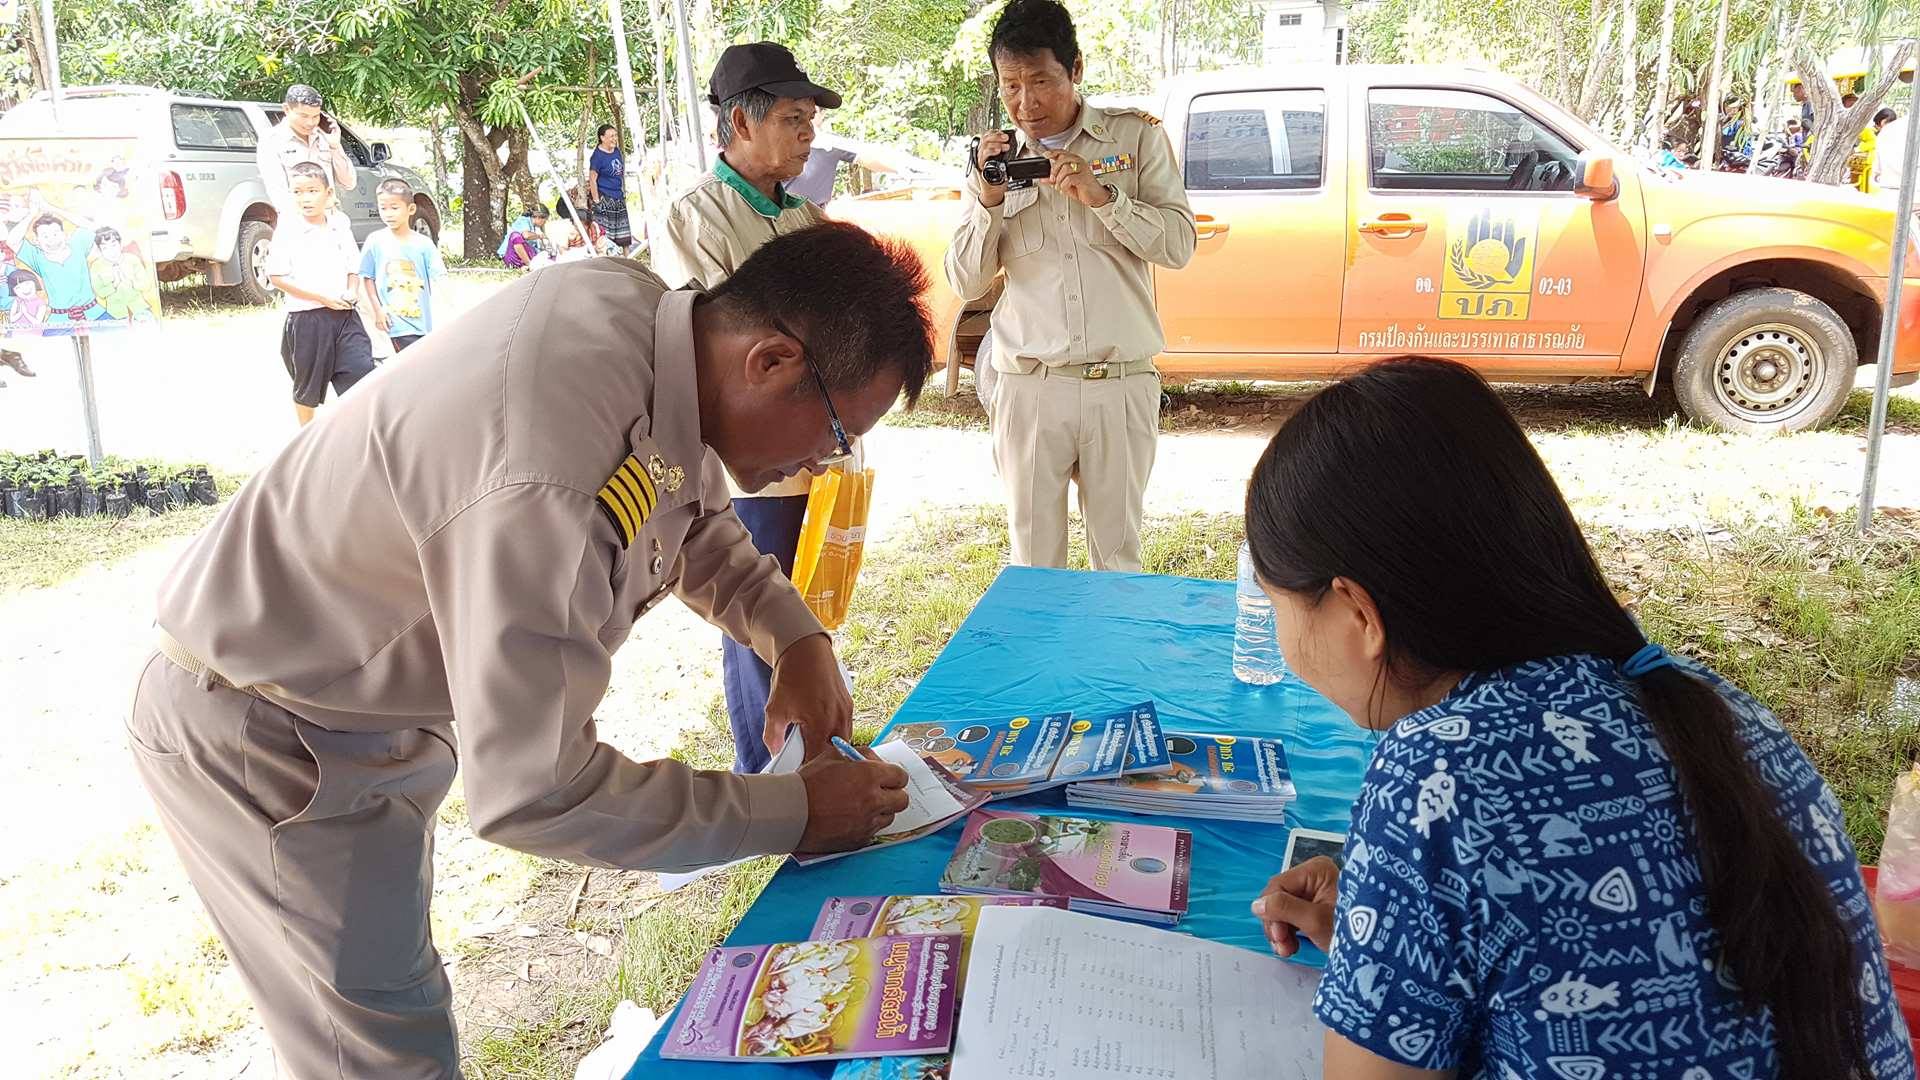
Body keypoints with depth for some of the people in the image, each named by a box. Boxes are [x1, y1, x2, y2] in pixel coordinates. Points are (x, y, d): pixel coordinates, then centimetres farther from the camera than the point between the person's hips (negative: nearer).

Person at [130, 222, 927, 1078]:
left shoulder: (634, 302, -13)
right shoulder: (549, 486, -41)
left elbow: (696, 516, 7)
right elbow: (531, 794, -34)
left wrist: (796, 634, -9)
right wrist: (791, 813, -26)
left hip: (374, 686, 9)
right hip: (262, 741, -9)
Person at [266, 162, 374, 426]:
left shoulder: (340, 228, 6)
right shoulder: (287, 231, -8)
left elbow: (353, 268, 16)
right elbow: (277, 277, -12)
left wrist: (352, 291, -7)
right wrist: (322, 298, -17)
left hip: (345, 315, 3)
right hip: (306, 318, -3)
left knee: (362, 370, -6)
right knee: (307, 385, 11)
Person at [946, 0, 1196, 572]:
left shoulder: (1136, 135, 4)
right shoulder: (996, 159, 10)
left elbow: (1179, 245, -3)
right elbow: (966, 282, 5)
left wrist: (1101, 195, -16)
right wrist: (989, 200, -10)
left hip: (1123, 383, -1)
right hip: (1029, 389, 2)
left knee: (1119, 555, 8)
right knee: (1033, 558, 7)